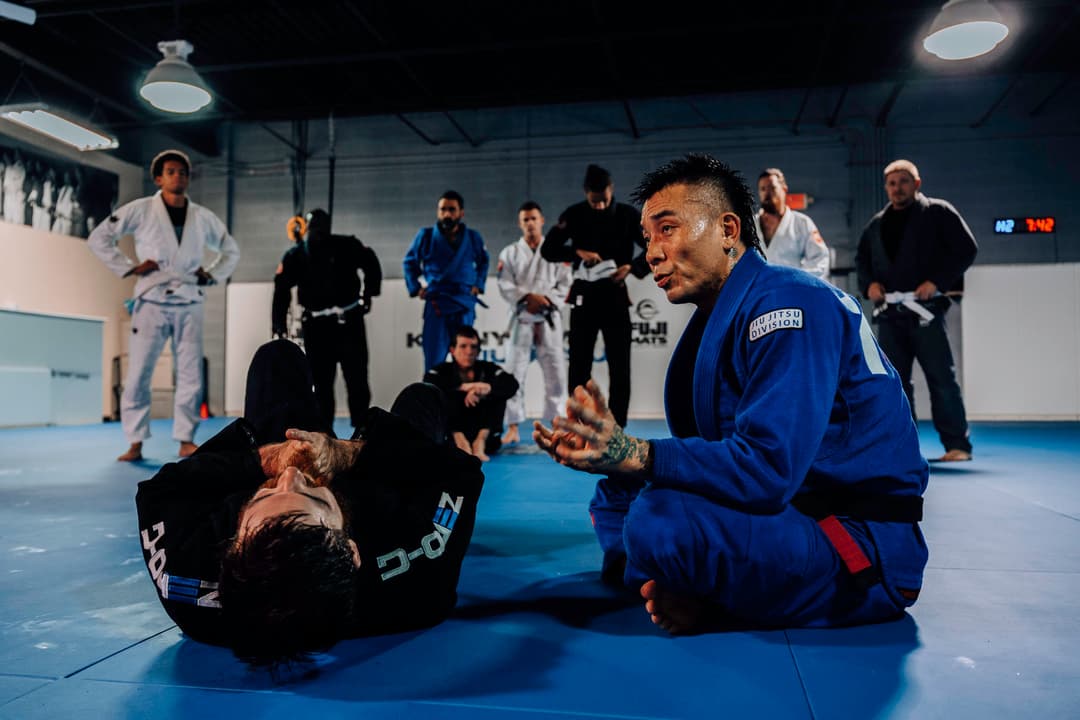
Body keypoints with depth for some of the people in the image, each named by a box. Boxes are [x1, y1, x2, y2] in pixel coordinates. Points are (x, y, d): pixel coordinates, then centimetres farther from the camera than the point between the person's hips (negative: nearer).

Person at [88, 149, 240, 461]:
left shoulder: (203, 217, 9)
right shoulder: (140, 210, 1)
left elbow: (231, 250, 22)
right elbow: (99, 238, 3)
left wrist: (212, 275, 7)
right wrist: (128, 267, -6)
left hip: (189, 305, 2)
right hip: (152, 303, -2)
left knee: (191, 375, 3)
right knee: (138, 375, -2)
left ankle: (186, 440, 13)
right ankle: (136, 443, 8)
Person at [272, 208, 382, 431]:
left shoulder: (347, 246, 1)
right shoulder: (295, 255, 3)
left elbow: (371, 264, 12)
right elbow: (281, 291, 0)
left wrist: (368, 294, 3)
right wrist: (279, 325, -8)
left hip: (349, 321, -1)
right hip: (316, 325, 1)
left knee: (357, 379, 0)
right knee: (321, 382, 6)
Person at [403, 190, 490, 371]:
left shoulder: (473, 238, 3)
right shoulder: (426, 236, -2)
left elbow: (483, 262, 22)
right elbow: (409, 262, 13)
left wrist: (478, 284, 10)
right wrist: (415, 288, 4)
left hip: (465, 306, 2)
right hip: (436, 306, -2)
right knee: (434, 358, -3)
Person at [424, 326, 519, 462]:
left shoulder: (487, 368, 1)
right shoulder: (443, 370, -2)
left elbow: (512, 384, -18)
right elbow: (428, 385, -25)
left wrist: (486, 388, -37)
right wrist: (463, 387, -33)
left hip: (481, 431, 1)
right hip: (450, 435, -1)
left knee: (497, 393, -17)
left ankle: (480, 441, -26)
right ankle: (460, 441, -27)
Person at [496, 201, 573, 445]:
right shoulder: (510, 253, 7)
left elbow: (565, 284, 1)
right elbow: (505, 286, -2)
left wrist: (545, 301, -14)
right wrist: (529, 297, -18)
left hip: (549, 320, 0)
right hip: (522, 319, 0)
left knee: (555, 373, 1)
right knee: (514, 373, -3)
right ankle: (513, 428, 4)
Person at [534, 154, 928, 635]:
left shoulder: (788, 306, -20)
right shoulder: (718, 317, 10)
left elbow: (768, 468, -29)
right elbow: (706, 455, 7)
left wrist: (631, 453, -31)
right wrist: (600, 451, -8)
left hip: (862, 555, -9)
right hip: (780, 514, 9)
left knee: (661, 520, -32)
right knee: (615, 497, 12)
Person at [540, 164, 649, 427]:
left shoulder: (628, 215, -1)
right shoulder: (574, 215, 0)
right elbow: (548, 249, -2)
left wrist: (631, 267, -17)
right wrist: (578, 252, -19)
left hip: (615, 296, 0)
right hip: (584, 296, 1)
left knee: (620, 367, 0)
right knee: (579, 366, 3)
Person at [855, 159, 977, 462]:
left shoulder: (938, 212, 1)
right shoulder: (878, 223, 15)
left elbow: (966, 249, -3)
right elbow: (861, 257, 23)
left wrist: (938, 281, -14)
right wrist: (869, 283, 4)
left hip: (926, 309, -5)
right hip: (889, 312, 5)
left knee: (941, 376, -4)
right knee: (894, 379, 7)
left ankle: (957, 445, 4)